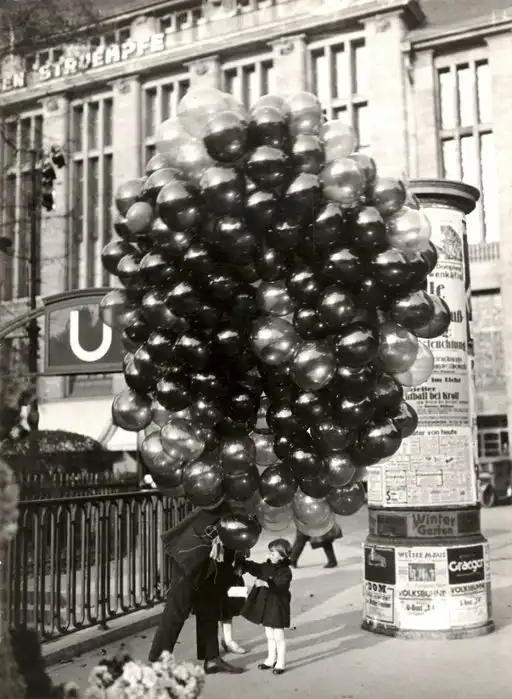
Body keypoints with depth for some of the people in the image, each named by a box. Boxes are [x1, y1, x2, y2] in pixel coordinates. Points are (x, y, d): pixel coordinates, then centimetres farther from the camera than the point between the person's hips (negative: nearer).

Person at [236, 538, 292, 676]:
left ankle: (280, 663, 14)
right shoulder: (266, 566, 4)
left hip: (278, 606, -7)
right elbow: (253, 568, 12)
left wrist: (266, 583, -43)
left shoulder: (285, 571, -18)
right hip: (264, 604, 7)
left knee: (278, 636, 3)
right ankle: (271, 659, 32)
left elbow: (279, 586, -31)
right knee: (269, 635, 19)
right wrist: (242, 564, -3)